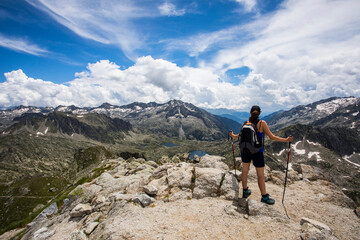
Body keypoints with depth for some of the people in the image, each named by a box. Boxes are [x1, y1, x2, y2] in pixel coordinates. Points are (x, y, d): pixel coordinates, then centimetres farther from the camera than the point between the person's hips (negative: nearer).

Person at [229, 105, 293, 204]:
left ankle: (245, 191, 34)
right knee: (261, 175, 9)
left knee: (245, 171, 17)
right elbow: (272, 137, -11)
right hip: (257, 152, -3)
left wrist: (232, 135, 23)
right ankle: (264, 197, 22)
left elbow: (240, 136, 3)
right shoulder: (262, 123, -11)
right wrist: (286, 140, -2)